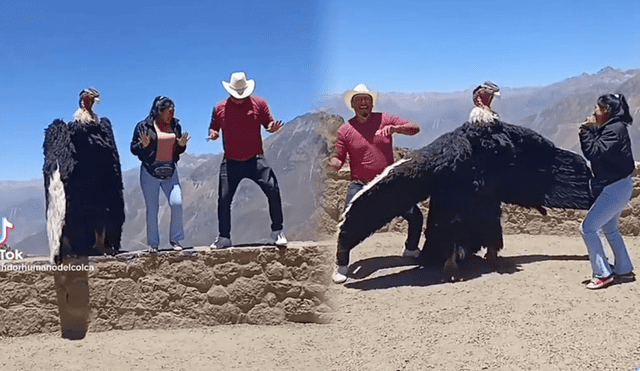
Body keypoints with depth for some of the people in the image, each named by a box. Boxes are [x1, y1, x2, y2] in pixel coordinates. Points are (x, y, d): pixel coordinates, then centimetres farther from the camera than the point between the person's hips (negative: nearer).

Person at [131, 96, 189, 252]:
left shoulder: (175, 125, 8)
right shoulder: (144, 126, -5)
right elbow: (133, 149, -1)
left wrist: (182, 145, -4)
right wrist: (144, 145, -21)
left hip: (170, 171, 3)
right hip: (150, 171, -3)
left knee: (177, 203, -10)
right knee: (152, 209, 3)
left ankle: (175, 239, 5)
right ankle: (153, 244, 14)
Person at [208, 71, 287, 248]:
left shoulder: (259, 103, 0)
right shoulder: (220, 108, 3)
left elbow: (269, 124, 6)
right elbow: (213, 128, 13)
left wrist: (273, 127, -17)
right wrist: (213, 133, -10)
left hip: (255, 159, -1)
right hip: (231, 162, 1)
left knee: (272, 190, -13)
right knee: (224, 199, 1)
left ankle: (277, 232, 3)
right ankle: (223, 237, 17)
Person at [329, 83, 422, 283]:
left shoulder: (384, 119, 0)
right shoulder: (345, 130, -3)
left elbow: (415, 128, -3)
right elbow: (338, 160, -1)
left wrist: (395, 128, -22)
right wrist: (331, 164, -26)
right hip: (360, 185, -2)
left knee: (415, 216, 4)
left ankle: (411, 250, 33)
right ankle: (341, 266, 0)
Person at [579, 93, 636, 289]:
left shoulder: (615, 129, -19)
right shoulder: (607, 128, 10)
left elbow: (594, 153, -26)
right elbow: (594, 152, 8)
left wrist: (586, 131, -18)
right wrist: (589, 131, -3)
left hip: (616, 188, -11)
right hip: (614, 187, 11)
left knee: (588, 227, -10)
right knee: (610, 229, 21)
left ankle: (602, 274, -4)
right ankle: (624, 270, 31)